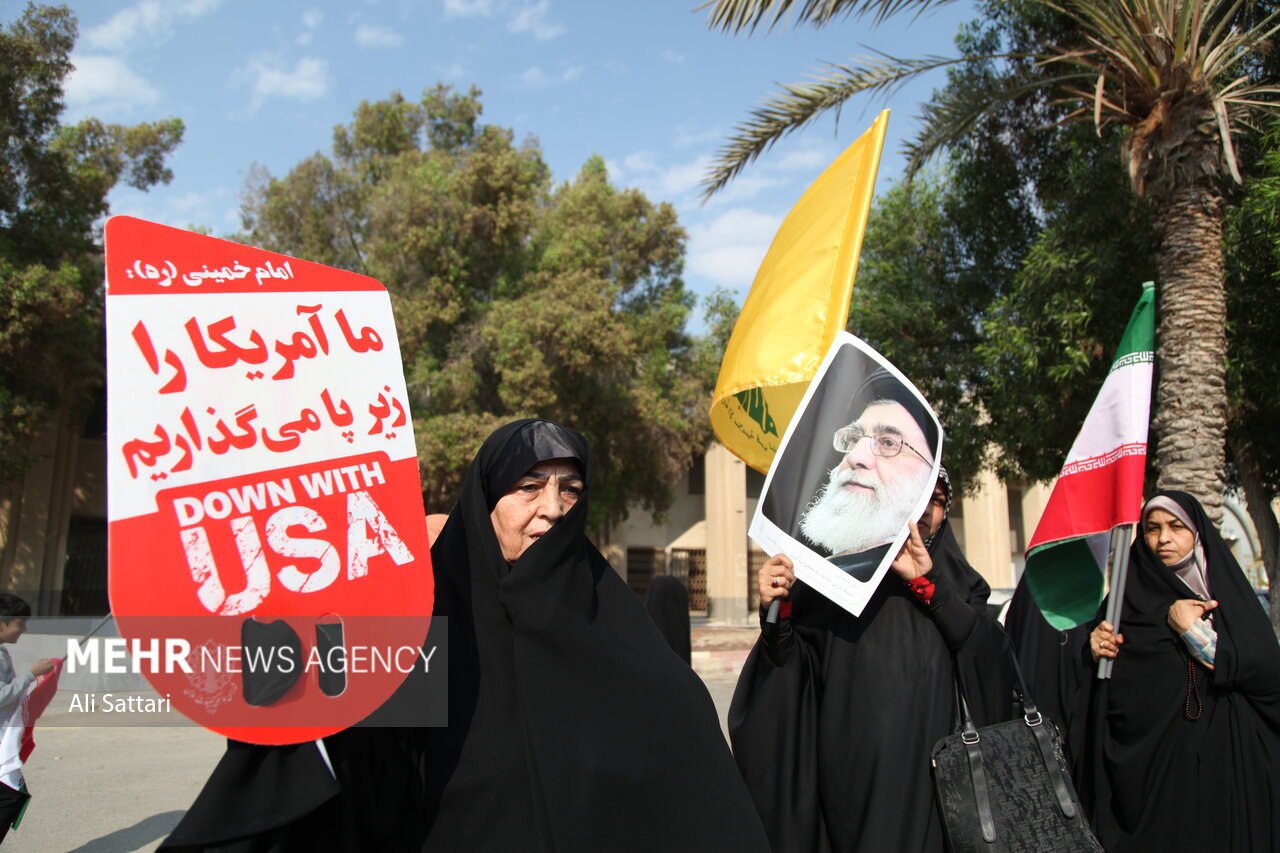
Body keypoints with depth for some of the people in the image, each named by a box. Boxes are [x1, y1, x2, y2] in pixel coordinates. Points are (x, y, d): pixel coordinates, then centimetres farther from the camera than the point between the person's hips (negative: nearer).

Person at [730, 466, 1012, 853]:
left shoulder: (957, 581, 7)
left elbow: (992, 654, -10)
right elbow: (794, 666, -8)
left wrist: (928, 583, -19)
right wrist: (777, 612, -27)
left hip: (931, 774, 2)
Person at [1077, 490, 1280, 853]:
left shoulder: (1227, 589, 3)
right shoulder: (1126, 596, 5)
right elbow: (1110, 691, 6)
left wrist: (1189, 627, -11)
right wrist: (1099, 651, -15)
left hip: (1223, 765, 0)